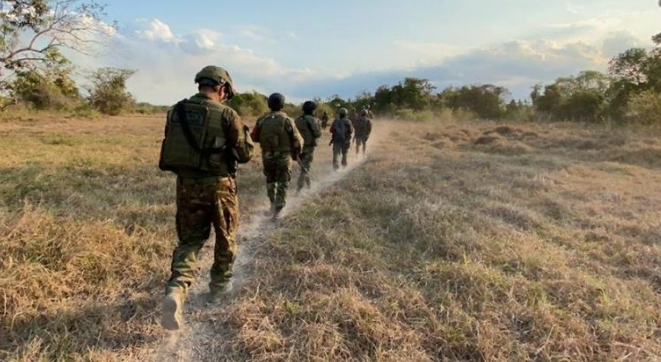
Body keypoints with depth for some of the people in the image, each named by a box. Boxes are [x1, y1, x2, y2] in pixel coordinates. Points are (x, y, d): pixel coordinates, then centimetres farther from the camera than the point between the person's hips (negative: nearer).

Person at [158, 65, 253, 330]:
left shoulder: (176, 111, 4)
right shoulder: (226, 115, -10)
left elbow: (171, 147, 12)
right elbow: (245, 154, -6)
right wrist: (243, 132, 12)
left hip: (186, 184, 4)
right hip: (218, 185, -3)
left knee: (189, 241, 12)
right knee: (225, 238, 18)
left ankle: (176, 290, -10)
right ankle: (219, 285, 32)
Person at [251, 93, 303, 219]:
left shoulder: (261, 120, -3)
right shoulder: (287, 120, -11)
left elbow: (254, 137, 4)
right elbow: (297, 140, -8)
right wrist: (296, 154, 8)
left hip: (267, 156, 3)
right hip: (283, 157, -3)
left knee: (270, 180, 24)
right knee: (282, 184, 7)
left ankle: (273, 205, 27)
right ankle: (277, 211, 6)